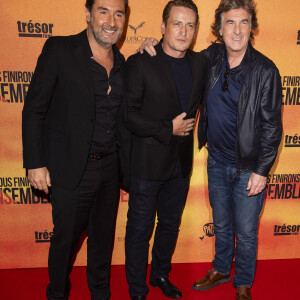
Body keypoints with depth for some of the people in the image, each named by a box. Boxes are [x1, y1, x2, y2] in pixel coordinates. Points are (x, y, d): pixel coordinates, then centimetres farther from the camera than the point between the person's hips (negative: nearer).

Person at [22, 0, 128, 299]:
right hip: (71, 169, -4)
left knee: (103, 236, 20)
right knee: (65, 238, 13)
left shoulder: (122, 62, 6)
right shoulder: (59, 50, -10)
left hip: (109, 167, 5)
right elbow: (34, 109, -10)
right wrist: (35, 163, -12)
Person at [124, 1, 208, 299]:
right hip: (148, 163, -5)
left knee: (170, 224, 21)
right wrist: (168, 129, -17)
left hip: (181, 163, 6)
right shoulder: (140, 63, -12)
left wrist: (187, 125, 5)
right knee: (139, 229, 10)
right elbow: (128, 115, -16)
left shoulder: (200, 63, 4)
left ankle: (160, 275, 45)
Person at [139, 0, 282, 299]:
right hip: (217, 162, 4)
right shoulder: (211, 58, -2)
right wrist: (153, 47, -2)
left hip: (248, 168, -3)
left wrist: (261, 170, -13)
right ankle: (220, 269, 47)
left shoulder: (265, 70, -14)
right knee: (221, 224, 22)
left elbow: (271, 126, -11)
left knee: (246, 232, 12)